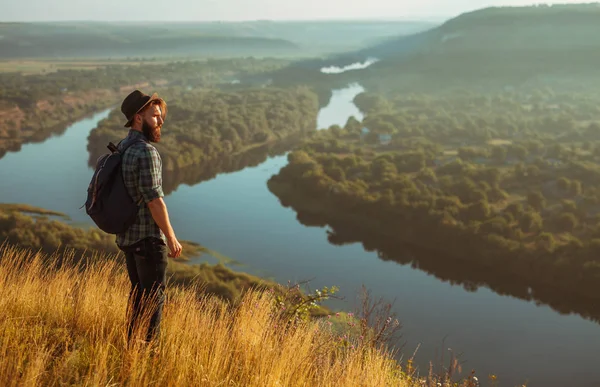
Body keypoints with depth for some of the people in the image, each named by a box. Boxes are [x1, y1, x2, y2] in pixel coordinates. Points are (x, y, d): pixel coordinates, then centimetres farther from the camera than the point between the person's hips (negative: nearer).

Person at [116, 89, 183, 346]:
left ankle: (132, 343, 29)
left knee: (138, 293, 20)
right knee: (154, 296, 3)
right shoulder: (146, 152, -21)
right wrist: (171, 237, -14)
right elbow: (154, 200, -23)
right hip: (149, 238, -9)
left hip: (127, 236, 9)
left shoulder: (122, 148, 8)